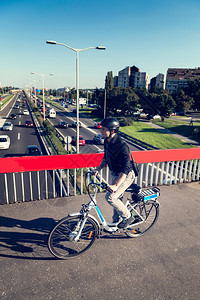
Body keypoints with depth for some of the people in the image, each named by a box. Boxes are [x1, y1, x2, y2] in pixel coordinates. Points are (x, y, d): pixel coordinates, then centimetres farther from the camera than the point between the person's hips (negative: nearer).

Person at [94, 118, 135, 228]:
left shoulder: (121, 145, -30)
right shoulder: (107, 141, -3)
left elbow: (125, 168, -35)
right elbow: (106, 158, 14)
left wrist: (116, 185, -42)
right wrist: (98, 169, 2)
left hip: (126, 176, -8)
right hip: (115, 174, 8)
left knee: (110, 197, -16)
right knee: (117, 198, 18)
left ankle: (127, 217, 7)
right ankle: (116, 221, 39)